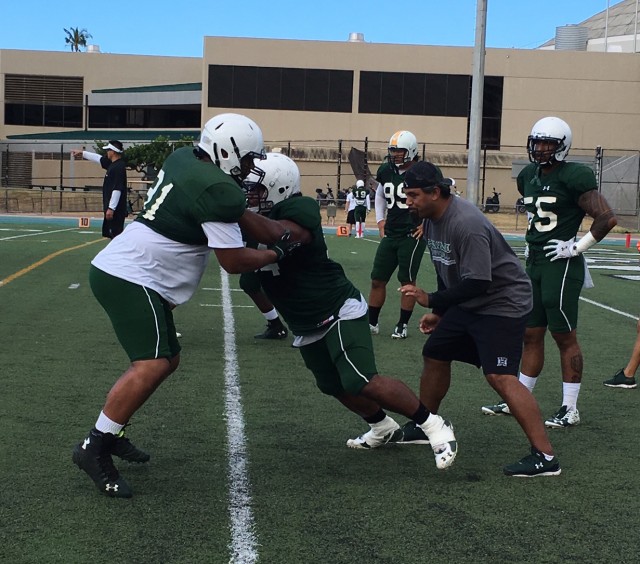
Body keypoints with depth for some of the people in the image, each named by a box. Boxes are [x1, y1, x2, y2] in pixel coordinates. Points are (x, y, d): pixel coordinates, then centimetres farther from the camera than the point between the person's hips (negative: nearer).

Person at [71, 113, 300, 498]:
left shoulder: (184, 159, 10)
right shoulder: (219, 191, -16)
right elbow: (234, 262, -10)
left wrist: (242, 205, 17)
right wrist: (277, 253, 4)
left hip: (113, 268, 10)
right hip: (130, 278, -10)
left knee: (167, 359, 17)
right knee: (152, 365, -16)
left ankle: (109, 433, 22)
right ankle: (94, 449, -12)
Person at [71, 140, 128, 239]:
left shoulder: (119, 167, -17)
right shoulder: (112, 164, 12)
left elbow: (117, 189, -22)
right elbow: (98, 158, 30)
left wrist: (111, 208, -24)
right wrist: (82, 153, 38)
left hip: (116, 210, -10)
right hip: (111, 208, 10)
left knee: (116, 234, -11)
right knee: (108, 232, 14)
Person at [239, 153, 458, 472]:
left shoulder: (298, 209, -23)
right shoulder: (261, 218, 4)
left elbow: (277, 235, -43)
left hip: (339, 311, -9)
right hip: (307, 328, 9)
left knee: (363, 383, -19)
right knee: (335, 387, 19)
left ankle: (434, 427, -5)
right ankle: (383, 427, 43)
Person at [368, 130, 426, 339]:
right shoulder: (385, 171, 5)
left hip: (412, 236, -6)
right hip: (390, 235, 6)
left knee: (407, 281, 2)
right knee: (377, 280, 7)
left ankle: (402, 326, 13)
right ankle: (372, 322, 18)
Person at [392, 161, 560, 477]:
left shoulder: (466, 224, -28)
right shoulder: (431, 219, 2)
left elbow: (477, 284, -30)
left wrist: (431, 301, -25)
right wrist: (439, 312, 18)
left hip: (502, 303, -10)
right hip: (468, 304, 10)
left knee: (500, 376, -18)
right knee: (435, 354, 15)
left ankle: (545, 457, -16)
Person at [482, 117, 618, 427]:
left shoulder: (574, 177, -14)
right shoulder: (528, 176, 10)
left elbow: (607, 218, -17)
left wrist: (577, 246, -15)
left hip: (561, 265, -8)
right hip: (534, 262, 8)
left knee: (564, 336, -1)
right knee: (531, 334, 13)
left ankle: (570, 409, 9)